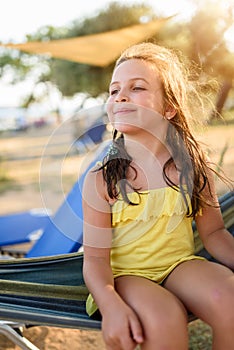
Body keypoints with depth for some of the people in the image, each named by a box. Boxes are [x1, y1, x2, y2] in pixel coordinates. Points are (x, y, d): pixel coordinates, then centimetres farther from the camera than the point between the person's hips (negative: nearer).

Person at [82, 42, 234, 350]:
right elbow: (95, 256, -10)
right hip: (125, 273, -2)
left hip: (180, 264, 3)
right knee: (163, 318, -34)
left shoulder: (195, 165, -3)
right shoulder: (101, 179, -10)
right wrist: (111, 305, -29)